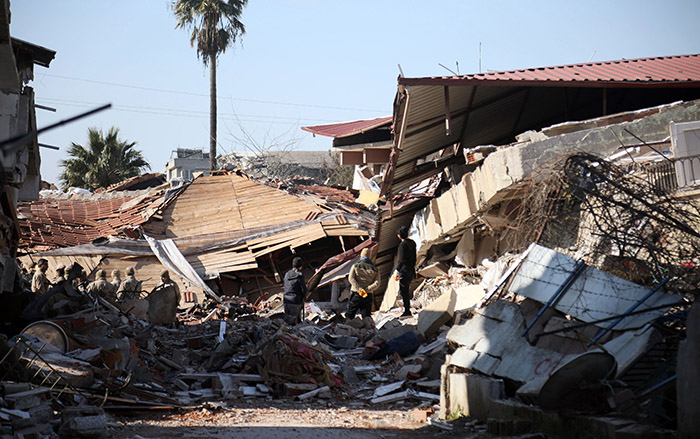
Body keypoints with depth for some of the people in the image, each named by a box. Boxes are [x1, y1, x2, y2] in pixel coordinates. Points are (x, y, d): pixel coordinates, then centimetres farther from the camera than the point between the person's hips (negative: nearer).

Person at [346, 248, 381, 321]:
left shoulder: (356, 266, 3)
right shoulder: (375, 269, 5)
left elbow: (351, 278, -10)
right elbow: (376, 284, -7)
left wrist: (359, 289, -15)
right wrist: (366, 290, -12)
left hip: (356, 294, -1)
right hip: (368, 296, 1)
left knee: (349, 315, 8)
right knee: (366, 316, 3)